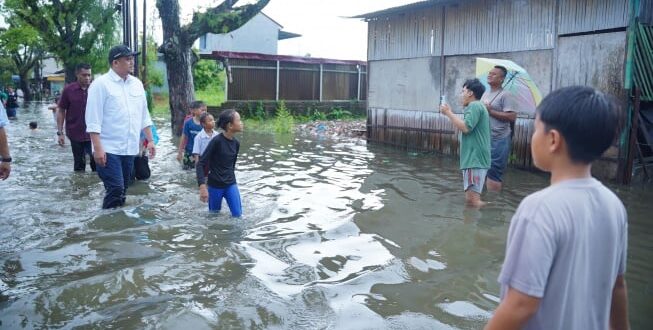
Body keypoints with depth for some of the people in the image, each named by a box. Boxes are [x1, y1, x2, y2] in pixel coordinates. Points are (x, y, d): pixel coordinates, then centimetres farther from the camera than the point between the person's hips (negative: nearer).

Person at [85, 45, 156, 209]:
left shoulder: (137, 84, 11)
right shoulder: (101, 84, -8)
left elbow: (144, 115, 17)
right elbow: (93, 120, -12)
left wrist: (150, 140, 13)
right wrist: (98, 149, -18)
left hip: (129, 149, 6)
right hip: (108, 149, -6)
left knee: (122, 191, 13)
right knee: (115, 190, -12)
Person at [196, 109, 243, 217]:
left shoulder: (236, 143, 1)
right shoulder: (217, 141, -17)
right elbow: (200, 164, -18)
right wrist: (202, 186, -26)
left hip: (231, 185, 5)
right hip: (215, 186, -5)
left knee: (238, 215, -2)